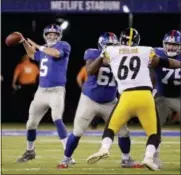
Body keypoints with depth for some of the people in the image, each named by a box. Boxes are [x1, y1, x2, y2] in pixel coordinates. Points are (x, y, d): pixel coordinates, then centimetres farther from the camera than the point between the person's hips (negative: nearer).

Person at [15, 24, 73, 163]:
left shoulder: (63, 46, -6)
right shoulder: (44, 49, 14)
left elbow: (56, 53, -29)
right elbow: (33, 55, 36)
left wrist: (38, 46, -18)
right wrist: (24, 42, 22)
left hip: (56, 91, -7)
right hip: (41, 91, 7)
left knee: (57, 119, -26)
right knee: (31, 122, 14)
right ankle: (30, 151, 36)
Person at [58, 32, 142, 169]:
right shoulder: (93, 54, -14)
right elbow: (90, 71, -31)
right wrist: (103, 55, -34)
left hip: (110, 102, 3)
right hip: (89, 100, -3)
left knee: (123, 131, 2)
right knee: (77, 132, -5)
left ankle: (126, 160, 21)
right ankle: (66, 159, 13)